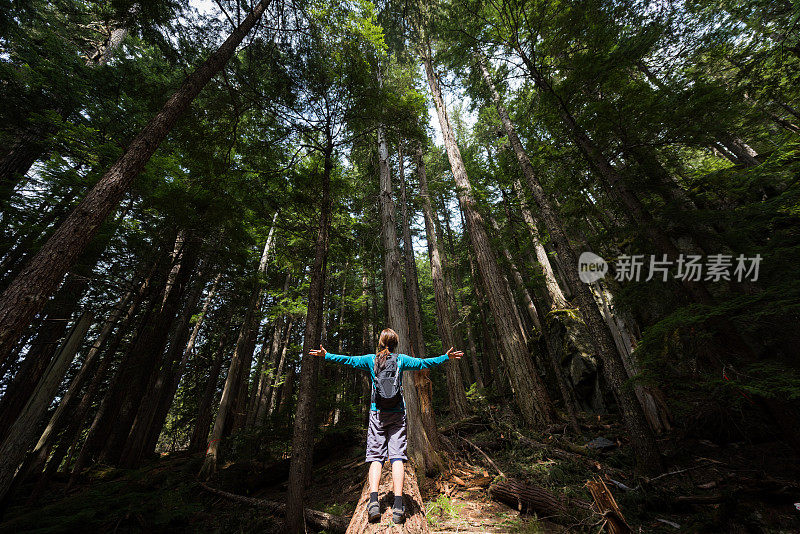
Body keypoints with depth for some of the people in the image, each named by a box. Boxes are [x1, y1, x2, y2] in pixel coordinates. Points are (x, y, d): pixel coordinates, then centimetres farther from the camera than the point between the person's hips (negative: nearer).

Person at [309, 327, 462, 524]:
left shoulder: (371, 359, 2)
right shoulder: (401, 359, 1)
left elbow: (348, 360, 7)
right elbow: (422, 363, 5)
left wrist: (326, 355, 20)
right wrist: (446, 357, 16)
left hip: (377, 414, 0)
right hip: (397, 414, 0)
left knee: (375, 456, 5)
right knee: (397, 456, 1)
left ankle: (373, 500, -7)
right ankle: (398, 506, -4)